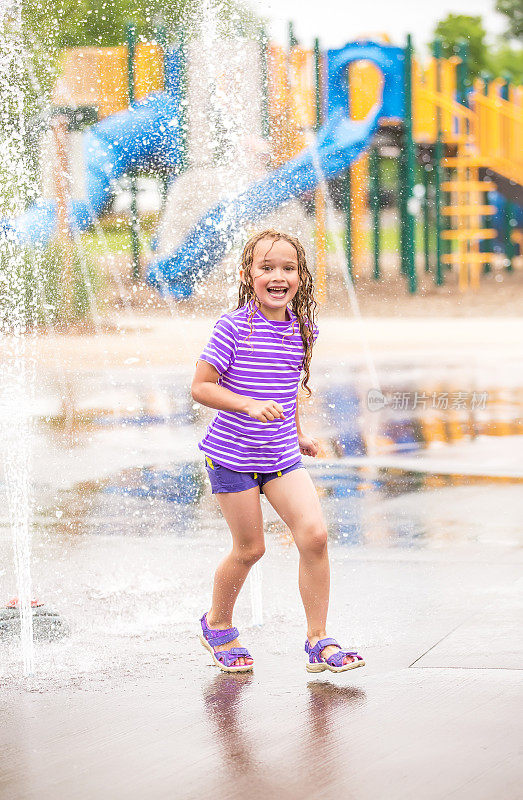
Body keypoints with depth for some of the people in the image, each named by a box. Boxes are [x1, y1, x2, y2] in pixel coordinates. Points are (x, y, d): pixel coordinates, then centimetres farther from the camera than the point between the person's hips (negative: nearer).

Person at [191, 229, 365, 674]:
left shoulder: (302, 329, 2)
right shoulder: (233, 328, -15)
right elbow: (201, 387, -15)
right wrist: (250, 406, -28)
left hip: (282, 456, 4)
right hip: (233, 455, -4)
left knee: (314, 536, -11)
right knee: (250, 549, 4)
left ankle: (318, 642, 0)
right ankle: (217, 625, 32)